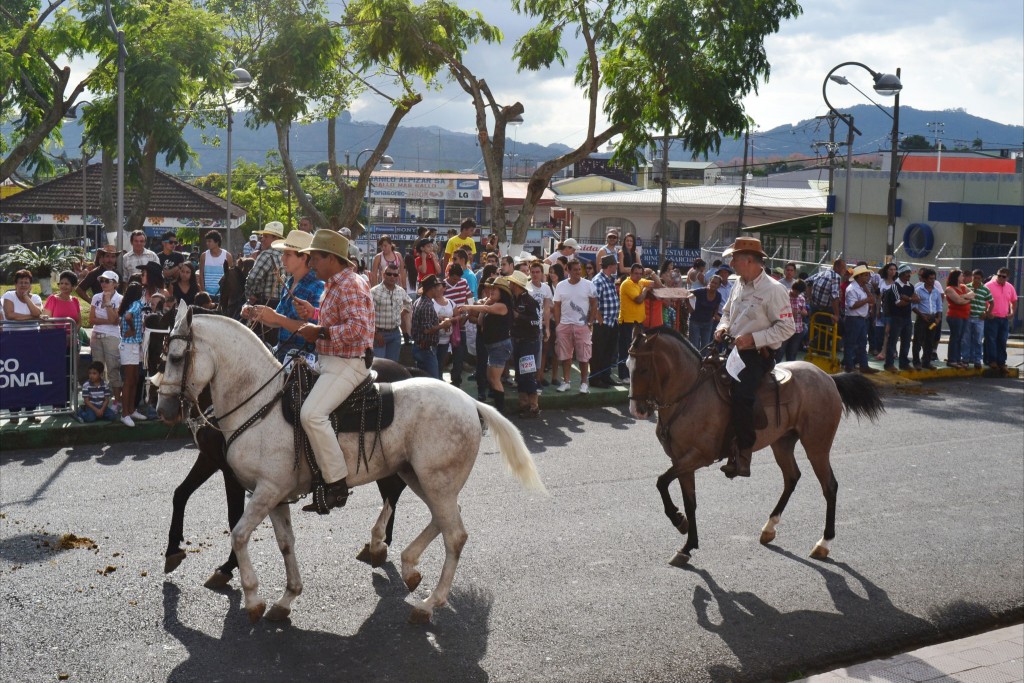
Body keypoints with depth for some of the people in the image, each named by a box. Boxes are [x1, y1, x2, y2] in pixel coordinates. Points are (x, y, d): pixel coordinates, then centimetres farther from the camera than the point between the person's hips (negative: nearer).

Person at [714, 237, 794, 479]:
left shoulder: (773, 289, -12)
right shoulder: (739, 285, 11)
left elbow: (787, 328, -14)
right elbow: (727, 311, 27)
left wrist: (753, 338, -22)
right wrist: (723, 327, 4)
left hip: (758, 355, -9)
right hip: (735, 350, 9)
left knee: (741, 395, -28)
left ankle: (742, 454, -18)